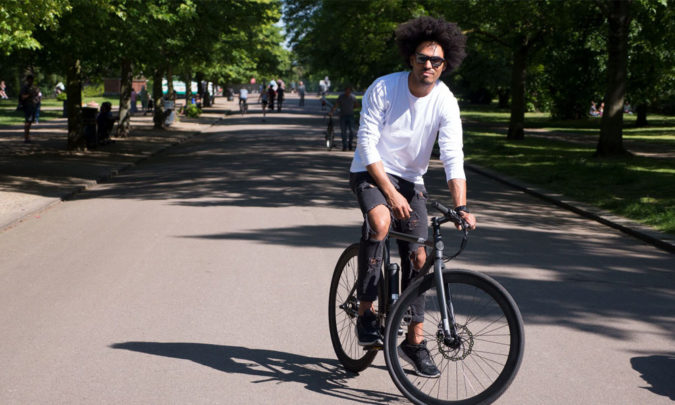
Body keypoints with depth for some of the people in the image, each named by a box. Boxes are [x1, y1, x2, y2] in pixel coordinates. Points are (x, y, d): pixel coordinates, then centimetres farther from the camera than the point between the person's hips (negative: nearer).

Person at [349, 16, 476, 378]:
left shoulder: (445, 102, -12)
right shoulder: (383, 89, -18)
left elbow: (453, 158, -17)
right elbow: (367, 144, -19)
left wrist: (461, 207, -29)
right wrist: (391, 192, -28)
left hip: (411, 179, 4)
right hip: (370, 172, -3)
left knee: (418, 256, -1)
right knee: (380, 221, -34)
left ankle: (414, 340, 14)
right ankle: (366, 311, -20)